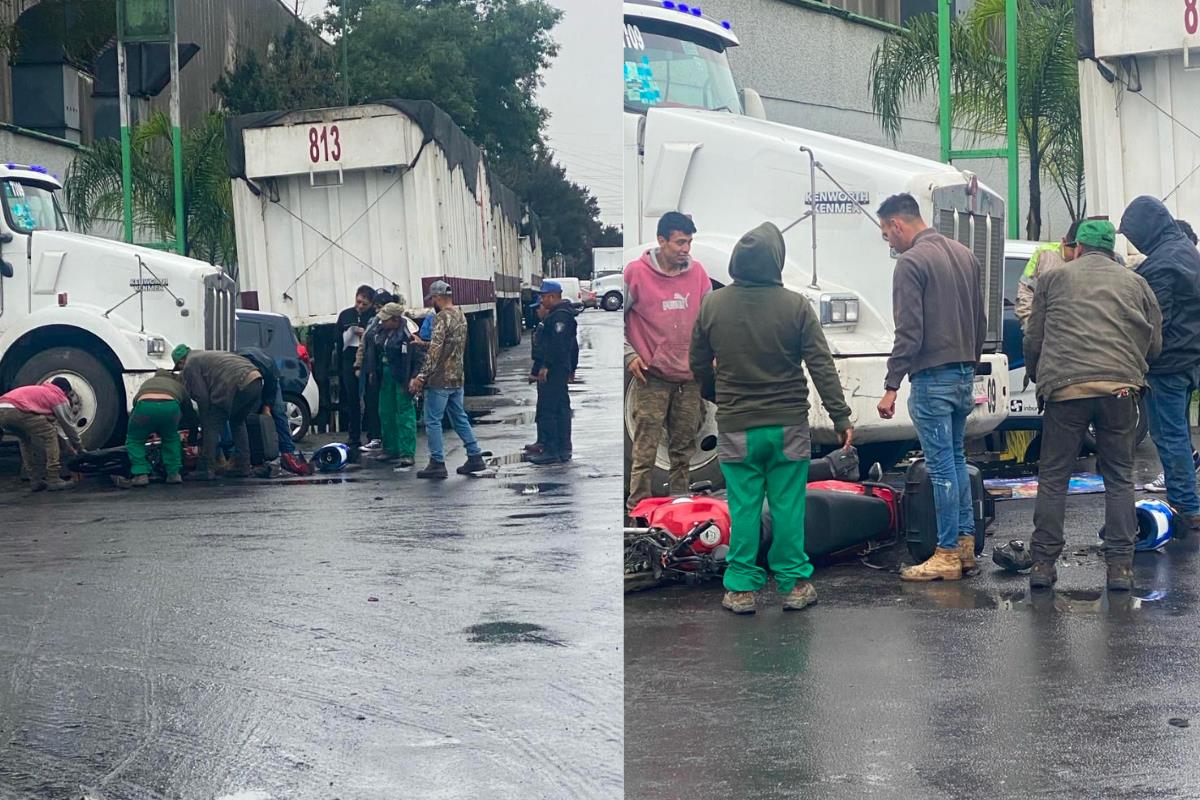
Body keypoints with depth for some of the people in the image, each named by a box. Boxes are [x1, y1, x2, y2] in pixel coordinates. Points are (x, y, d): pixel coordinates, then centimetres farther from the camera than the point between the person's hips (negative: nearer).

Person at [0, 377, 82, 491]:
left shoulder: (41, 391, 39)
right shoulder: (59, 397, 16)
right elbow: (69, 425, 21)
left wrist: (68, 444, 49)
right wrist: (79, 447, 36)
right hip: (18, 410, -8)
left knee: (26, 440, 28)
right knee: (50, 435, 7)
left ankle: (35, 481, 26)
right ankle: (53, 480, 5)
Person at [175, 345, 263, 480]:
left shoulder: (190, 365, 8)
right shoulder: (205, 356, 36)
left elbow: (202, 397, 2)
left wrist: (204, 422, 13)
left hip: (239, 386, -9)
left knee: (212, 426, 2)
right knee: (238, 423, 26)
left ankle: (206, 469, 0)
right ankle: (242, 466, 24)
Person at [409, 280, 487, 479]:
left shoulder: (442, 318, -17)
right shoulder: (461, 316, 11)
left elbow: (434, 351, -22)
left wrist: (421, 377, -19)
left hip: (440, 380, -9)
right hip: (457, 378, 9)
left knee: (433, 421, 0)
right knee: (460, 418, 16)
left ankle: (437, 464, 2)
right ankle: (475, 457, 16)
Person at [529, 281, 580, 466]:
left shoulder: (559, 316, -15)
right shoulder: (564, 314, 19)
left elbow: (557, 344, -25)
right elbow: (573, 345, 24)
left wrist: (546, 366, -24)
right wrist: (572, 367, 27)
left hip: (552, 370, -11)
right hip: (562, 369, 11)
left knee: (547, 409, -9)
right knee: (562, 408, 12)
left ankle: (550, 451, -9)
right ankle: (564, 450, 17)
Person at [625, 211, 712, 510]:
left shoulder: (697, 272, 6)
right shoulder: (636, 272, -6)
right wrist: (629, 355, -6)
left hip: (690, 376, 4)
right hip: (652, 376, -4)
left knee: (684, 449, 12)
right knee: (645, 449, -6)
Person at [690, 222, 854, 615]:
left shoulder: (712, 305, -2)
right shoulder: (795, 305, -8)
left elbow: (697, 364, 8)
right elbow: (821, 365, -8)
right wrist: (841, 417, -3)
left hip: (736, 427, 1)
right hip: (788, 425, -1)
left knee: (743, 508, 6)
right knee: (788, 506, 7)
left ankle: (741, 588, 10)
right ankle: (793, 584, 13)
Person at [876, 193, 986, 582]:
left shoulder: (911, 262, -13)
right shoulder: (964, 254, 13)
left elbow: (909, 333, -19)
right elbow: (980, 320, 18)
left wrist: (891, 385, -16)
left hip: (932, 378, -8)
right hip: (964, 375, 8)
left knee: (942, 465, -4)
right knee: (956, 459, 17)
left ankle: (948, 555, 0)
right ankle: (966, 544, 20)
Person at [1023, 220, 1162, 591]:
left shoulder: (1054, 279, 14)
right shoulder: (1135, 283, 19)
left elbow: (1033, 340, 13)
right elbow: (1154, 344, 18)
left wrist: (1039, 378, 30)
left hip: (1065, 388, -1)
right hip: (1120, 386, 1)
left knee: (1053, 477, 6)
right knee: (1119, 477, 10)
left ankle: (1043, 563, 5)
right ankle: (1120, 565, 6)